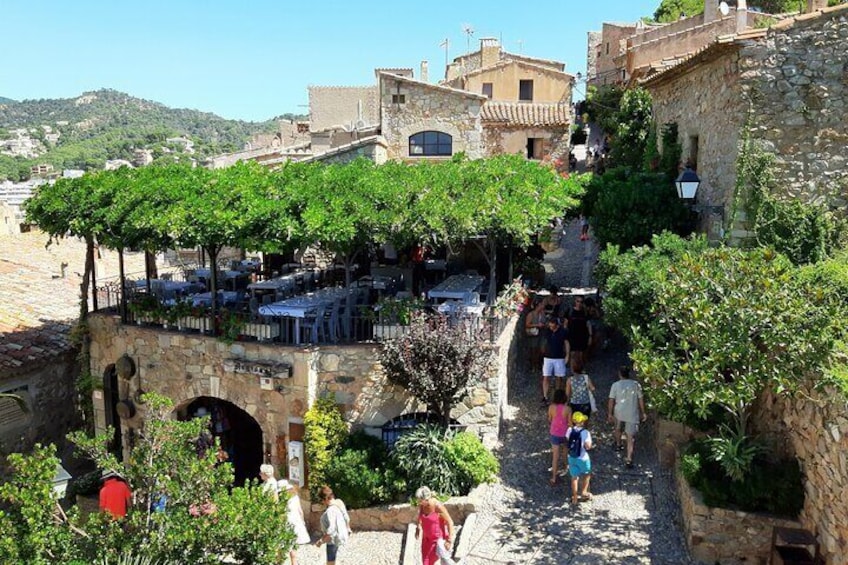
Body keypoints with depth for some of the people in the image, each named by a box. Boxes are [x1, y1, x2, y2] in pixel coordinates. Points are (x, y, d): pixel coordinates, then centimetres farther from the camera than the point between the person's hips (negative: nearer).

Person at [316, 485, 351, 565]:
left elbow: (331, 531, -31)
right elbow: (346, 518, 10)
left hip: (334, 539, -9)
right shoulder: (339, 503, -3)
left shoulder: (330, 511, -30)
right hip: (340, 536, 9)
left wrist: (321, 541, -22)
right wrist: (348, 529, 26)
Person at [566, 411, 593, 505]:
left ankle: (575, 498, 26)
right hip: (582, 458, -3)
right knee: (587, 474, 26)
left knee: (574, 477, 17)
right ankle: (584, 492, 35)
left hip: (571, 458, 4)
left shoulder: (569, 430, -10)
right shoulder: (585, 432, -22)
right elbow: (588, 446, -21)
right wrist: (590, 442, -3)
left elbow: (567, 442, 2)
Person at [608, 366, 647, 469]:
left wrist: (610, 414, -1)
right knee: (630, 436, 1)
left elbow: (611, 400, -8)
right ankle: (629, 459, -5)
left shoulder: (615, 385, -8)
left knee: (618, 428, 30)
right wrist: (643, 413, 10)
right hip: (632, 414, 0)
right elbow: (641, 400, 0)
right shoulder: (636, 385, -4)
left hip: (619, 413, 1)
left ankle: (618, 445, 52)